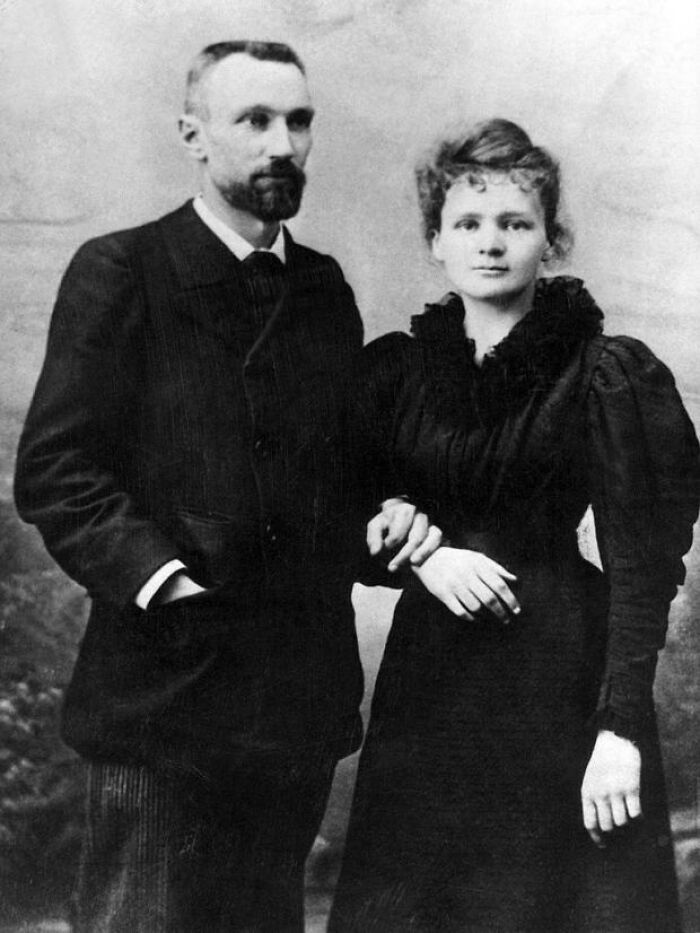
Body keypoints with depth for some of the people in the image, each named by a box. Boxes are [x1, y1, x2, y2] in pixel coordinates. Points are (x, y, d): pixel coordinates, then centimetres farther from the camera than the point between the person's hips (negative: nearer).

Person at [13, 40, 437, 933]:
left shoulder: (325, 288, 13)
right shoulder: (119, 273, -5)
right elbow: (54, 474, -11)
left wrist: (387, 510, -1)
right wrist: (163, 583, -22)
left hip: (304, 693, 6)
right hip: (163, 692, -5)